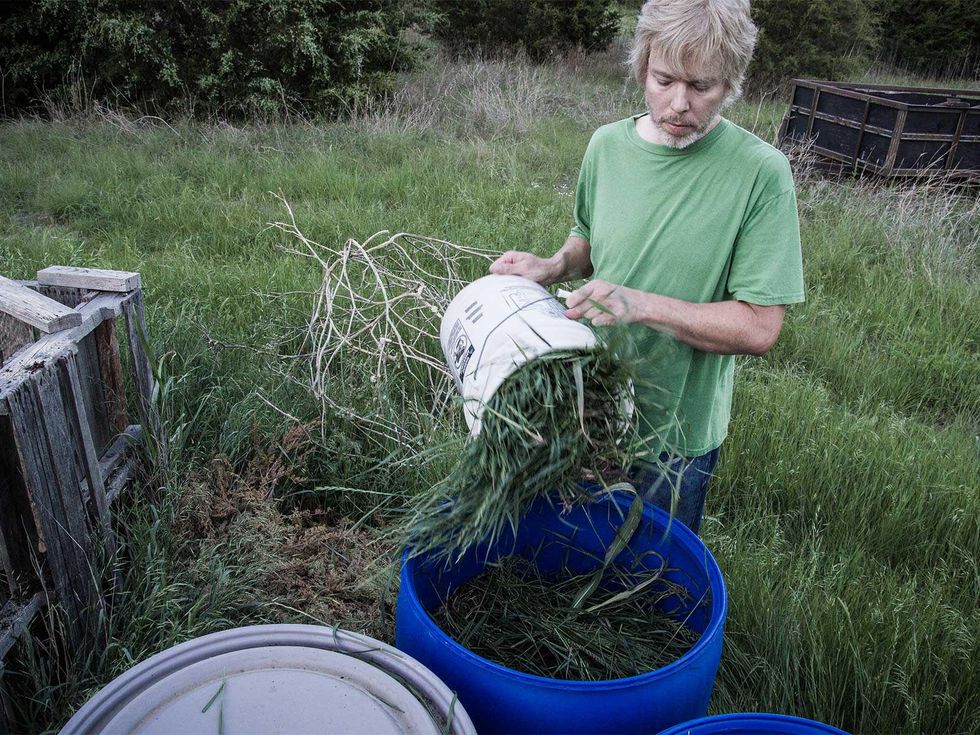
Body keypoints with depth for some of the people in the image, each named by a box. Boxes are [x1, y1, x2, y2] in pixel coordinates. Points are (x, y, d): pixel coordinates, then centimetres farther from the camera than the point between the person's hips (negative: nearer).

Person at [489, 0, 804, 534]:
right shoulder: (607, 144, -6)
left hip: (677, 433, -4)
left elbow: (759, 329, -21)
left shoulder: (761, 173, -20)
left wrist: (641, 304, -31)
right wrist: (554, 268, -10)